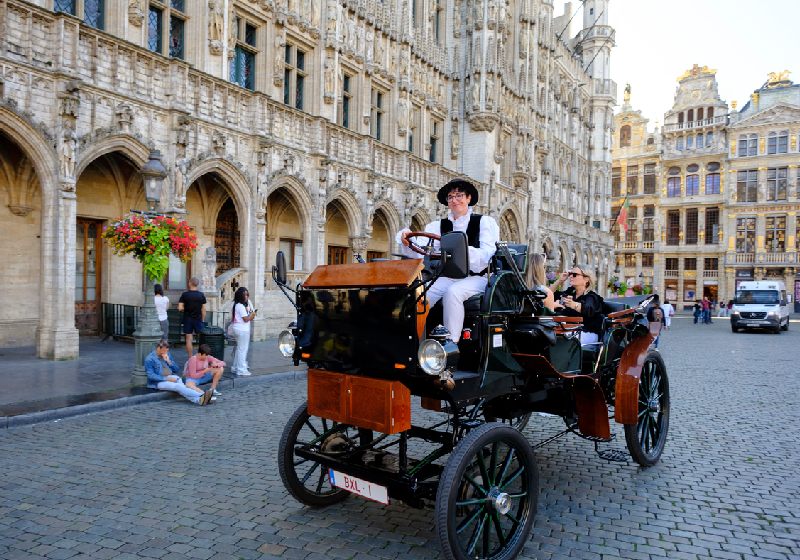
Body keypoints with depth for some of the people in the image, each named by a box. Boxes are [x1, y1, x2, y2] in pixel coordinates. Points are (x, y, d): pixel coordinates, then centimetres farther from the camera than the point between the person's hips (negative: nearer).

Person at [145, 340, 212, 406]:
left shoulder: (167, 355, 15)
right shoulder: (149, 359, -1)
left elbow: (176, 369, 17)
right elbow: (151, 375, -9)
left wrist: (168, 361, -1)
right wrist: (167, 378, -17)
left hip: (172, 378, 5)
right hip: (159, 381, -5)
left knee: (181, 386, -31)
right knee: (178, 386, -33)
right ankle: (201, 396, -53)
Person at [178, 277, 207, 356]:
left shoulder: (184, 294, -6)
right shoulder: (201, 295, -4)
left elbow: (180, 308, -11)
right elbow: (203, 309, -2)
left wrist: (186, 308, 11)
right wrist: (203, 320, 7)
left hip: (187, 319, 0)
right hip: (198, 319, 0)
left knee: (189, 339, 4)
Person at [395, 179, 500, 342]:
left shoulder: (485, 222, 2)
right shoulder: (438, 225, 11)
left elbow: (487, 254, -13)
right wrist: (406, 241, -24)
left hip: (476, 277, -3)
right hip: (447, 277, 3)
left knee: (452, 292, -34)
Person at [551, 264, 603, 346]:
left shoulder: (592, 297, -2)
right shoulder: (569, 292, 18)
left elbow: (589, 310, -26)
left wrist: (573, 305, -46)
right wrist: (559, 281, 8)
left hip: (587, 333, -5)